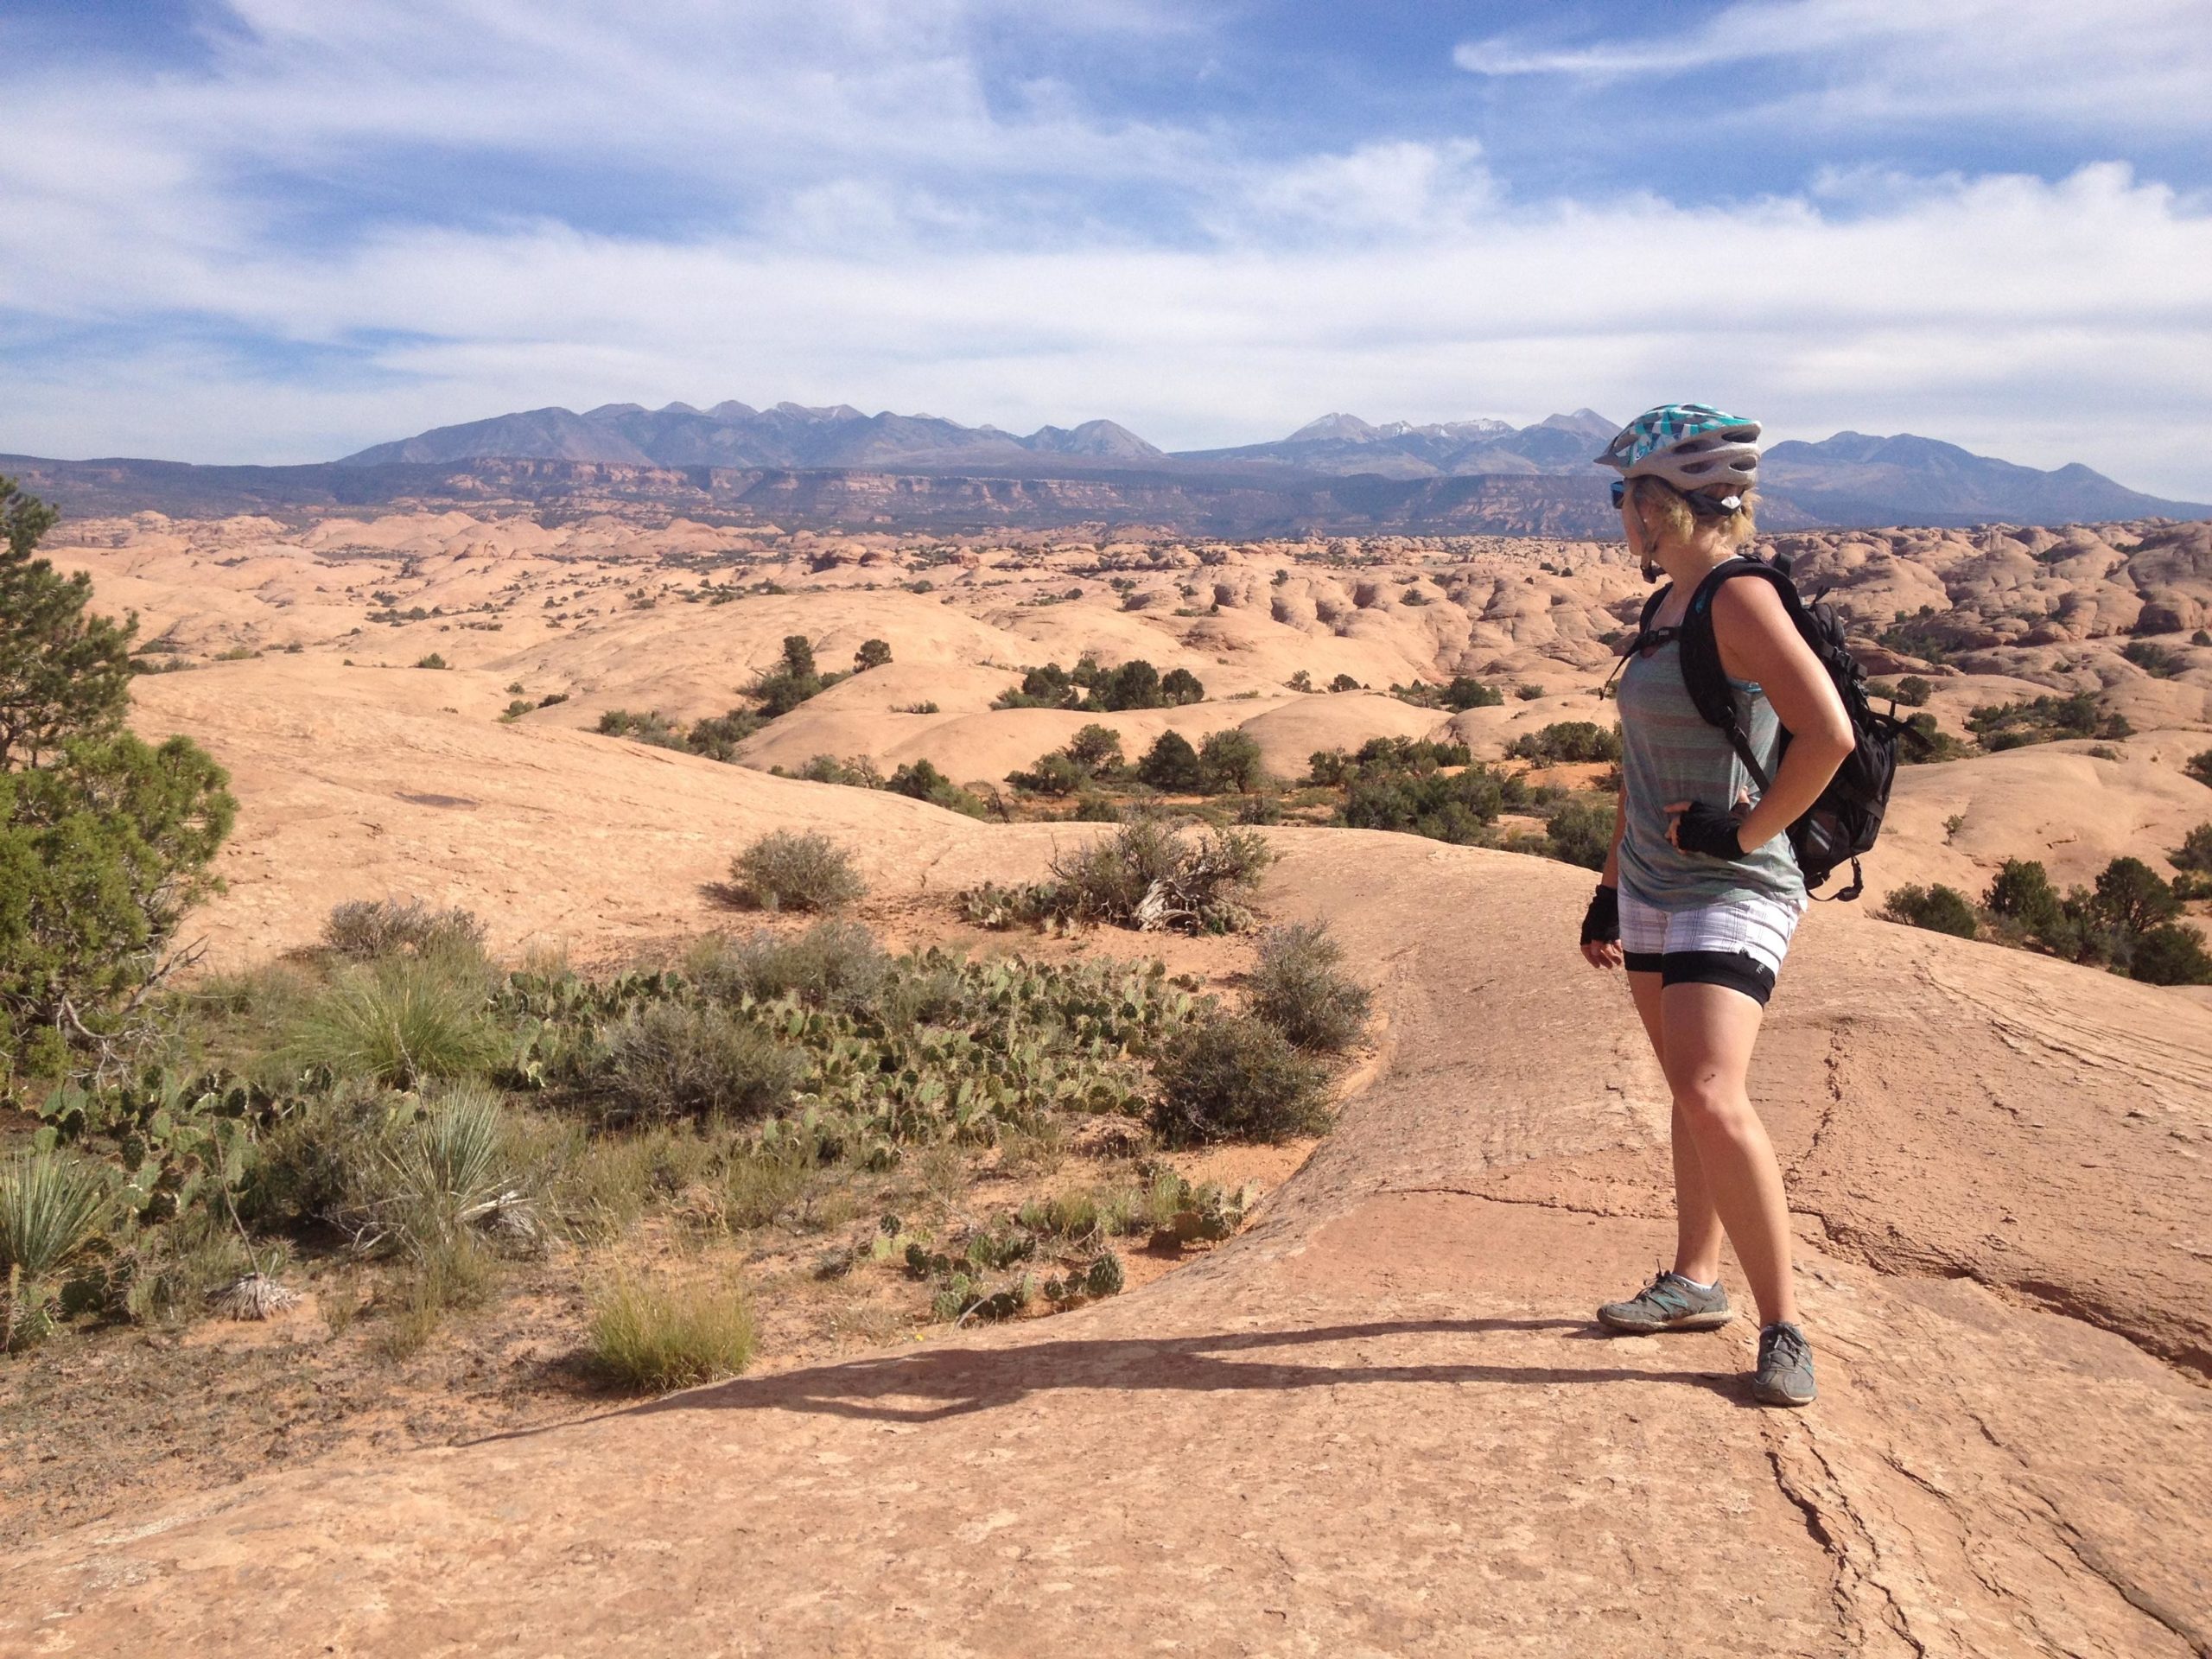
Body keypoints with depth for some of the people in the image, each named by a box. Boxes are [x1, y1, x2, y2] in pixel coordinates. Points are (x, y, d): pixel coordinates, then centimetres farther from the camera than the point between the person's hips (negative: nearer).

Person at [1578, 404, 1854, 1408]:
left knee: (1715, 1101, -17)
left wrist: (1746, 831, -17)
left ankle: (1783, 1329, -4)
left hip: (1729, 897, -9)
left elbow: (1829, 734, -25)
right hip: (1653, 894, 9)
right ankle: (1694, 1283, 28)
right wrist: (1609, 889, 19)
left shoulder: (1740, 602, -15)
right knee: (1690, 1094, 16)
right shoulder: (1667, 609, 12)